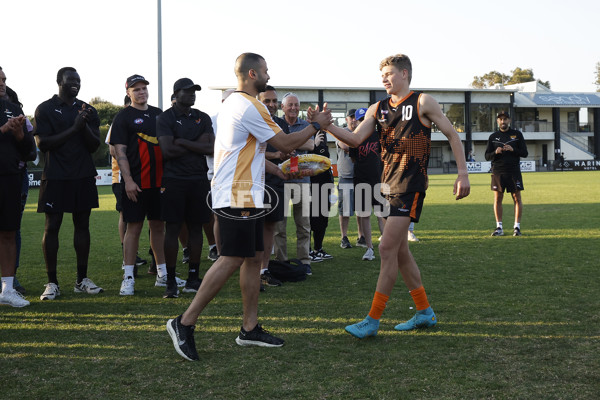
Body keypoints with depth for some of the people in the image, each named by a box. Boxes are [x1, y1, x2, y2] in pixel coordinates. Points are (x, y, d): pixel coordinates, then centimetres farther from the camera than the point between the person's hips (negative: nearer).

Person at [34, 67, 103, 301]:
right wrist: (74, 128, -13)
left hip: (84, 176, 4)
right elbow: (42, 143, -10)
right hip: (55, 177, -4)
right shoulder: (45, 109, 0)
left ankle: (82, 280, 13)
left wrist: (85, 126, -11)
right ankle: (52, 283, 4)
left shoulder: (87, 111, 12)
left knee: (82, 224, 6)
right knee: (52, 226, -2)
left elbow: (94, 146, 8)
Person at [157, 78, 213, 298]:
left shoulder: (203, 118, 13)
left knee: (196, 228, 7)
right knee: (173, 228, -4)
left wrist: (182, 142, -8)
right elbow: (167, 150, -13)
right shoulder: (166, 118, -1)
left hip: (199, 179, 4)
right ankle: (171, 280, 2)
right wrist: (196, 145, -3)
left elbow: (210, 148, -1)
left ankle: (193, 277, 14)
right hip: (174, 179, -4)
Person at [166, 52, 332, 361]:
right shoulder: (250, 106, -14)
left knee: (253, 258, 11)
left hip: (245, 195, 11)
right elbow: (285, 144, -10)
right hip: (238, 197, -11)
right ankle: (185, 323, -6)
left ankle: (250, 328, 16)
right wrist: (316, 125, 4)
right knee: (231, 260, -10)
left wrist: (277, 170, 26)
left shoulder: (232, 103, 18)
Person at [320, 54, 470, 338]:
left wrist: (462, 173, -5)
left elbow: (452, 135, 1)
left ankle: (373, 320, -6)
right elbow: (355, 139, 4)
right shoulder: (377, 109, 14)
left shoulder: (422, 103, -2)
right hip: (389, 185, 7)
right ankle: (425, 313, 25)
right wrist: (327, 125, -11)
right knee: (400, 251, 11)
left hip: (410, 186, -7)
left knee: (387, 248, -12)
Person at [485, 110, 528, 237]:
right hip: (498, 171, 1)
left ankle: (517, 227, 3)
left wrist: (513, 150, -13)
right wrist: (495, 152, -11)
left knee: (517, 198, -3)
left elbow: (525, 153, 4)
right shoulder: (493, 137, 10)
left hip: (514, 171, -1)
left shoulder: (517, 134, 7)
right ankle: (499, 227, 6)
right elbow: (487, 156, 9)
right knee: (497, 198, 0)